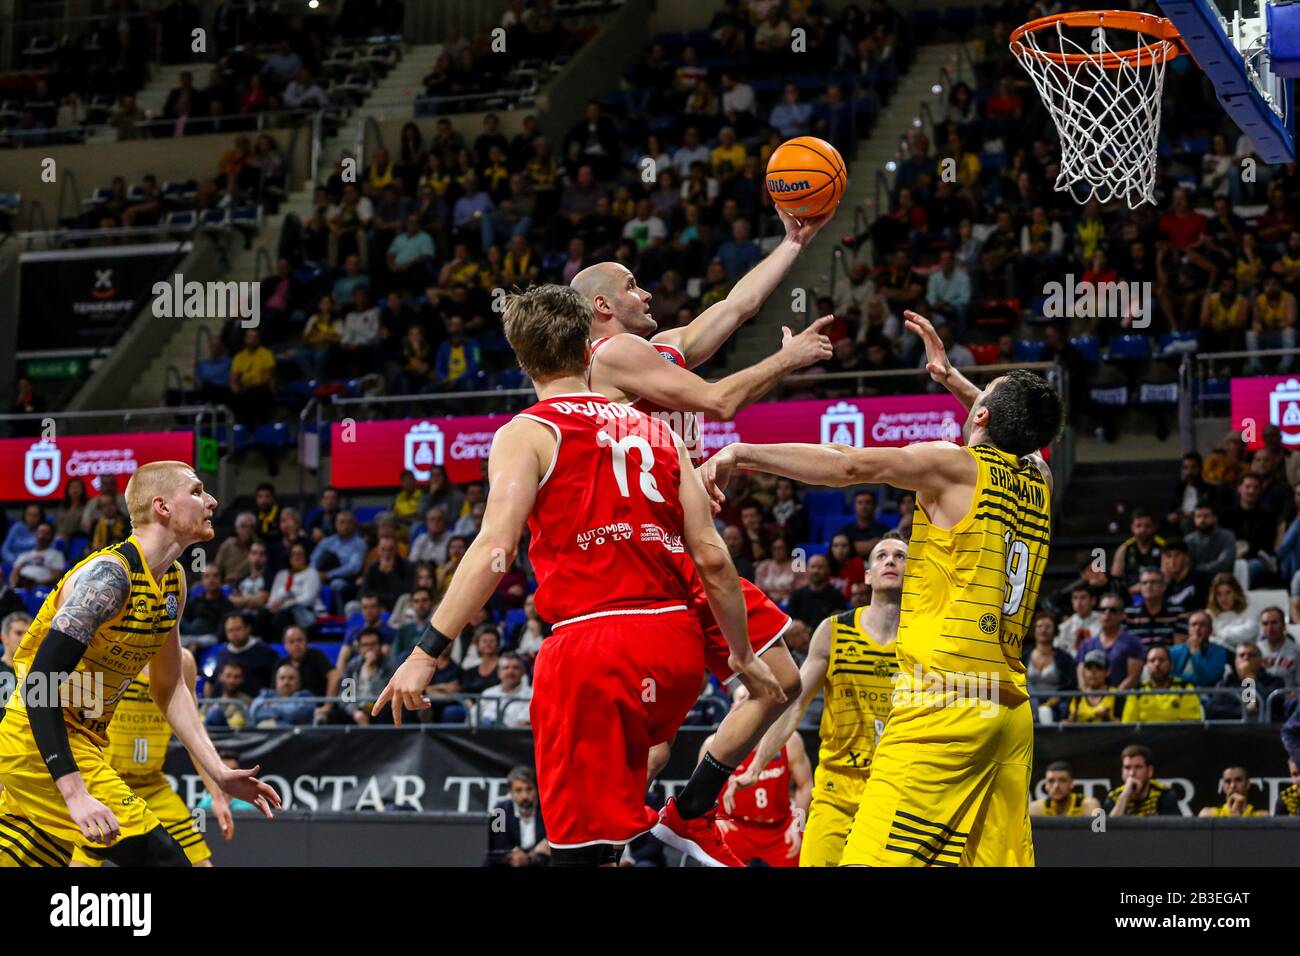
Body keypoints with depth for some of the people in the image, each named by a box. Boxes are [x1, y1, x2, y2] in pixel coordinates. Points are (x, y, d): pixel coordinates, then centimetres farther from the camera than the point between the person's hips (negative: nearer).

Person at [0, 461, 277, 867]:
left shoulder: (172, 582, 9)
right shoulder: (110, 575, -20)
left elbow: (168, 689, 19)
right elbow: (40, 683, -26)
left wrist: (218, 772, 10)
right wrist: (75, 793, -33)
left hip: (81, 741, 10)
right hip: (41, 745, -10)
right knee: (160, 858, -15)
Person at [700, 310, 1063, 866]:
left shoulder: (955, 466, -4)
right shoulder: (1039, 481, 16)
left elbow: (849, 466, -17)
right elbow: (1021, 435, 41)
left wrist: (739, 453, -13)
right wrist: (950, 376, 49)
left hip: (944, 710, -8)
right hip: (1011, 715, 8)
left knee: (872, 860, -15)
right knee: (1001, 860, 6)